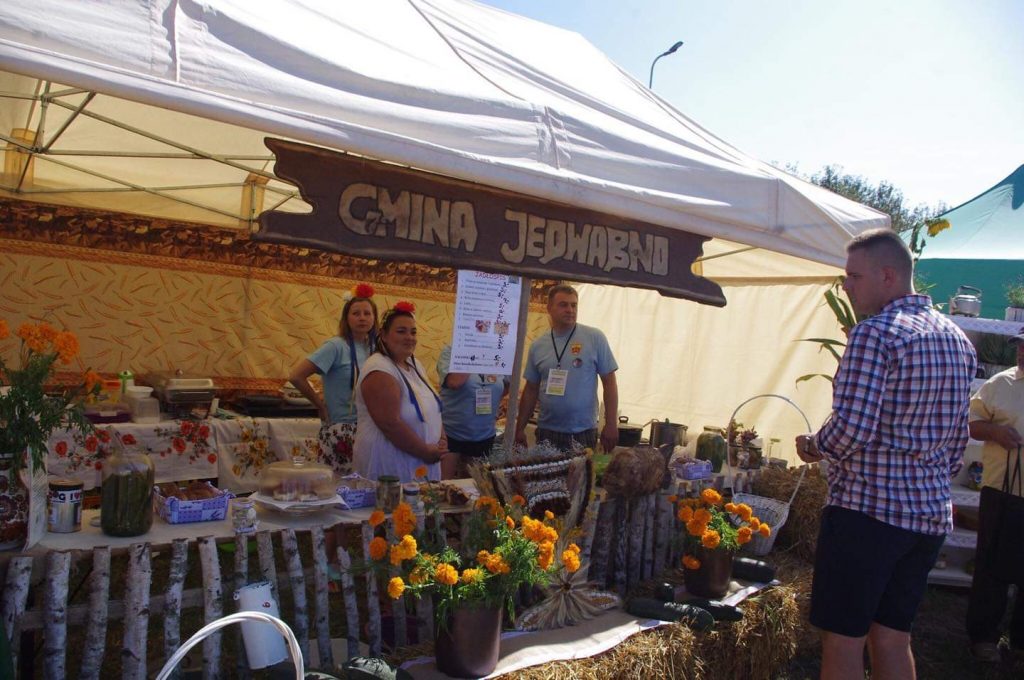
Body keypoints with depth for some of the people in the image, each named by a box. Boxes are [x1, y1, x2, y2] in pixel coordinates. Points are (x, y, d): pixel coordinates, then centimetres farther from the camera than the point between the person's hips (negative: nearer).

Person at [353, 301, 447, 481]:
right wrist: (426, 452, -16)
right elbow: (390, 424, -25)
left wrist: (441, 440, -1)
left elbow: (431, 407, 15)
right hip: (389, 466, -8)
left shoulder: (414, 364, 8)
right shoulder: (380, 371, -18)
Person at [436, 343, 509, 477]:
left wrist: (492, 404, 9)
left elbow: (507, 385, 21)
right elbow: (454, 382, -28)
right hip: (451, 436, -5)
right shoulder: (450, 351, -10)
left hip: (485, 438, 5)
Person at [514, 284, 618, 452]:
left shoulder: (595, 338, -4)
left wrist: (611, 424, -7)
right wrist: (520, 428, 7)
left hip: (583, 434, -2)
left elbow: (609, 382, -3)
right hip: (546, 432, 2)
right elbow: (531, 389, 10)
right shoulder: (538, 345, 4)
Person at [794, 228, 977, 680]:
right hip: (931, 512, 9)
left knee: (843, 640, 2)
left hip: (869, 507, -8)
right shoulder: (958, 339, 13)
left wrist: (815, 447, -4)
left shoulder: (875, 333, -14)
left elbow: (853, 427, -22)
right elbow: (959, 439, 18)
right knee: (893, 637, 16)